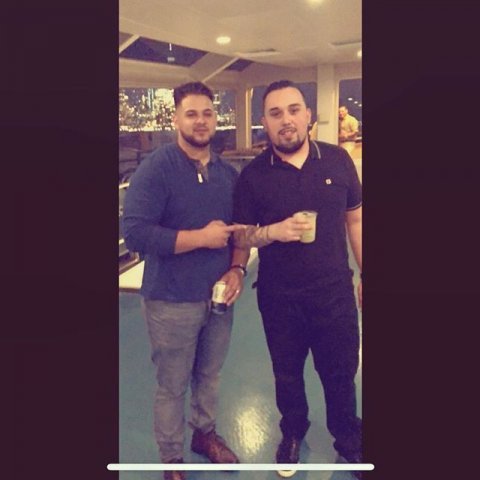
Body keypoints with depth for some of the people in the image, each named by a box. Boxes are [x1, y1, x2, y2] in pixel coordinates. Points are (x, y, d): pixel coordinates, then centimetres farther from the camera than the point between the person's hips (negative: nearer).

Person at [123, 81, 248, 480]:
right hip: (172, 302, -5)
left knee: (210, 375, 21)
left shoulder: (229, 174, 6)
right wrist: (202, 238, -21)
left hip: (219, 296, 5)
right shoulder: (156, 168, -14)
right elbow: (136, 234, -23)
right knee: (172, 386, 11)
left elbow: (239, 229, 12)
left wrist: (237, 269, -6)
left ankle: (205, 433, 47)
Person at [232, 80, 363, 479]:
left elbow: (355, 219, 5)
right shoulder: (253, 175, -8)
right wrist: (273, 231, -24)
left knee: (341, 373, 17)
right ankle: (293, 433, 49)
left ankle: (349, 439, 45)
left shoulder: (338, 160, -5)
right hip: (280, 300, 0)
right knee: (288, 375, 21)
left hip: (336, 293, 1)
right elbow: (240, 238, -4)